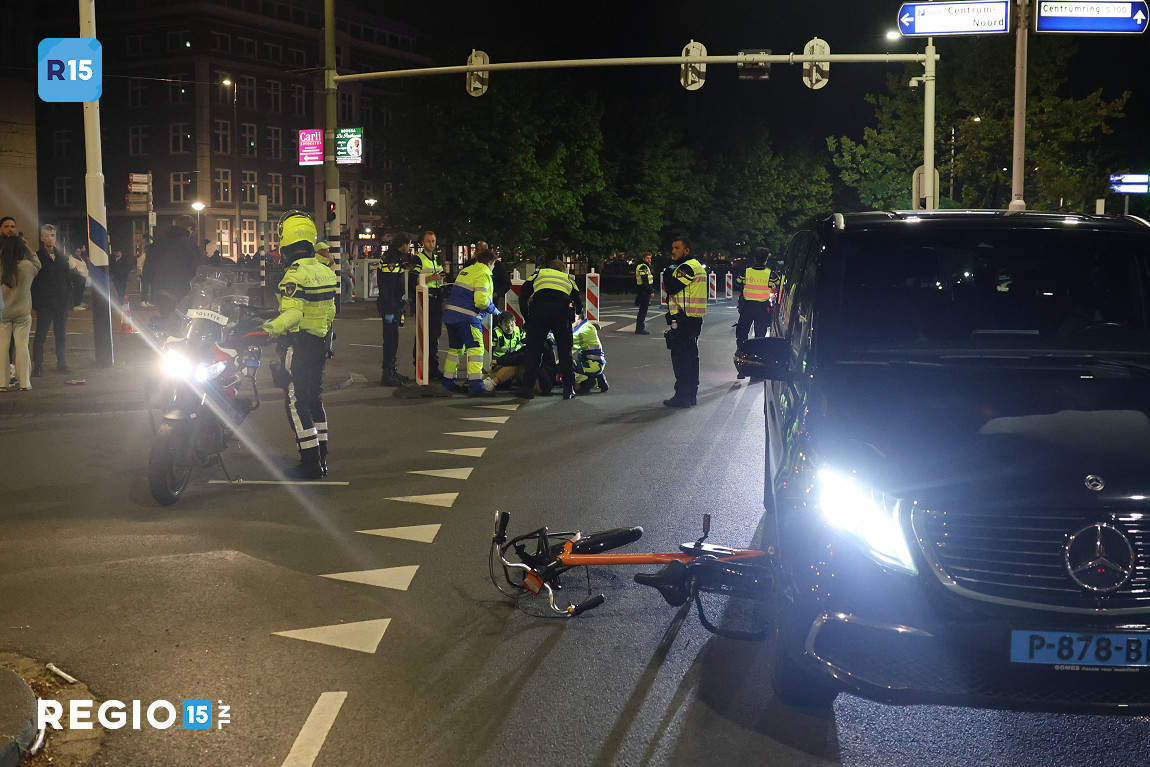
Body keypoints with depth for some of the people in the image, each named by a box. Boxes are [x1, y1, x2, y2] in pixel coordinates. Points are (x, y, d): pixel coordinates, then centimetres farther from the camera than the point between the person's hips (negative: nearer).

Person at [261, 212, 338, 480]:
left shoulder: (295, 275, -17)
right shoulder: (326, 272, 8)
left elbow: (292, 313, -28)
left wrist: (269, 328, -40)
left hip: (298, 344, -8)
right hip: (321, 343, 8)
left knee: (296, 402, -3)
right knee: (314, 398, 16)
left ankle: (310, 464, -4)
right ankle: (321, 458, 20)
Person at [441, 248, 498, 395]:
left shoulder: (465, 271, 18)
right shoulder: (483, 274, -8)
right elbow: (481, 300, -18)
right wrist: (493, 310, -1)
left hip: (451, 313, 9)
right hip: (467, 317, -8)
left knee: (455, 348, 20)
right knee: (475, 348, -8)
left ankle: (448, 382, 26)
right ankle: (475, 385, -16)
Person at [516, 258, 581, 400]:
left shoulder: (538, 274, 31)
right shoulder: (568, 279, 33)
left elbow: (523, 295, 19)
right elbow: (579, 305, 26)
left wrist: (527, 317, 25)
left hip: (539, 312, -1)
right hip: (563, 312, 1)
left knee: (533, 351, 6)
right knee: (565, 352, 9)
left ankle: (527, 387, 6)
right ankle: (569, 389, 9)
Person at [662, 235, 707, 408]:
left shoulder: (687, 267, -14)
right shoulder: (696, 266, 19)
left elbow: (672, 288, -19)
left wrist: (668, 273, -4)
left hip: (684, 320, -11)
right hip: (694, 319, 11)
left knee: (680, 357, -8)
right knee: (691, 356, 15)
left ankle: (682, 396, -8)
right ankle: (691, 395, 22)